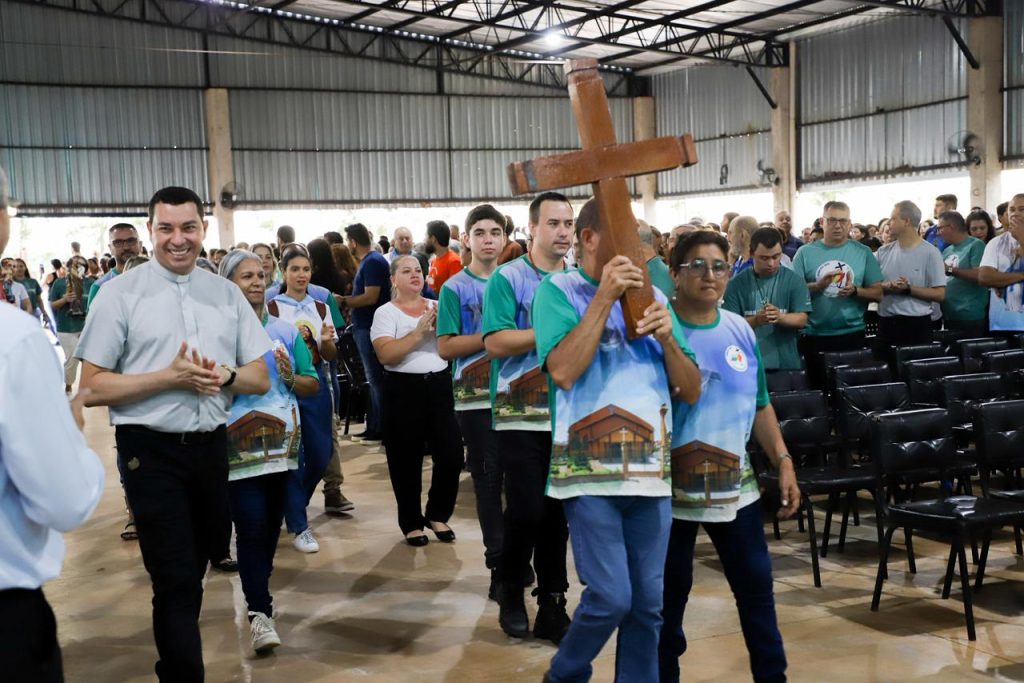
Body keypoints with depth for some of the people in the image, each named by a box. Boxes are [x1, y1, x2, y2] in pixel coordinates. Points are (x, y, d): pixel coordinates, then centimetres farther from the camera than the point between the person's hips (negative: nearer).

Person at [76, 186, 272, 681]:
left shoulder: (227, 294, 6)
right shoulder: (120, 294, -5)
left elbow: (261, 379, 7)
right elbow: (91, 388, -8)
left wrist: (224, 375, -15)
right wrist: (169, 377, -19)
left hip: (211, 447, 5)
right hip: (151, 451, -4)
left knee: (193, 573, 18)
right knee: (176, 580, -6)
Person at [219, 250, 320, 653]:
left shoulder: (286, 332, 7)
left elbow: (313, 386, 9)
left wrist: (291, 377, -10)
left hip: (282, 442, 5)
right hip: (239, 447, -4)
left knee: (271, 526, 14)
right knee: (251, 527, -10)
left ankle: (257, 593, 33)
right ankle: (260, 612, -6)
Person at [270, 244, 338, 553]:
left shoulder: (320, 307, 8)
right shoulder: (272, 307, -4)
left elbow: (331, 356, 9)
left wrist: (326, 341, -12)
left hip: (316, 384, 4)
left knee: (321, 454, 8)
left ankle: (293, 505, 35)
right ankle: (298, 526, 6)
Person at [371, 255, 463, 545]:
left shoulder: (437, 307, 9)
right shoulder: (385, 312, -2)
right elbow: (386, 354, -16)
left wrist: (441, 326, -13)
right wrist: (419, 332, -20)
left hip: (440, 385, 3)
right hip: (404, 390, -3)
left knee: (452, 454, 1)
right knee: (407, 461, 4)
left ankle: (437, 514, 22)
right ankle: (411, 522, 20)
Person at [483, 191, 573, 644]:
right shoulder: (507, 278, -5)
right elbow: (495, 342, -16)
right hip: (521, 416, -4)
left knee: (558, 513, 8)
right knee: (526, 510, -4)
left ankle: (552, 605, 18)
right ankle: (510, 592, 20)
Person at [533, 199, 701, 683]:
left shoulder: (652, 295, 11)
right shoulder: (559, 290, -2)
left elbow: (691, 390, 8)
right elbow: (563, 370, -19)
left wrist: (667, 339, -10)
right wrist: (604, 297, -18)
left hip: (650, 470, 5)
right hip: (590, 471, -5)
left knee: (647, 603, 8)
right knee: (610, 597, -7)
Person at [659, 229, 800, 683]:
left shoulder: (740, 330, 5)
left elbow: (759, 405, 11)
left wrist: (783, 462, 6)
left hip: (735, 485, 5)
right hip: (671, 487, -4)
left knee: (757, 585, 11)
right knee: (669, 593, 9)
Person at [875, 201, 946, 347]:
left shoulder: (930, 252, -5)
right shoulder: (883, 252, 8)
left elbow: (939, 294, -8)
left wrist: (908, 289, -18)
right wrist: (886, 287, -14)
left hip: (917, 324, -3)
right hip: (886, 323, 4)